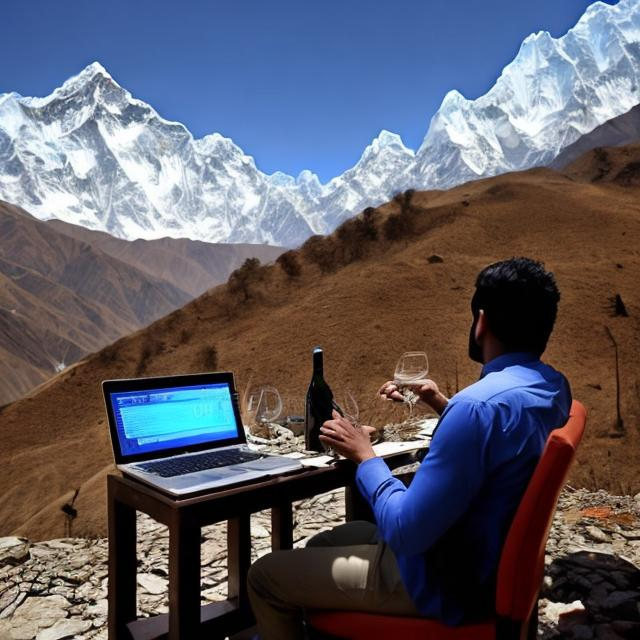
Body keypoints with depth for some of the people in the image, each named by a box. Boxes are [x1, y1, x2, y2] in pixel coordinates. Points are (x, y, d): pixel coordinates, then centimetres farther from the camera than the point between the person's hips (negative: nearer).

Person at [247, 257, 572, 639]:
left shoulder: (481, 406, -32)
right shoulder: (554, 387, -2)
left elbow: (406, 532, -29)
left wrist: (365, 455, -15)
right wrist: (444, 407, 11)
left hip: (447, 581, -9)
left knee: (266, 577, 3)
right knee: (321, 546, 25)